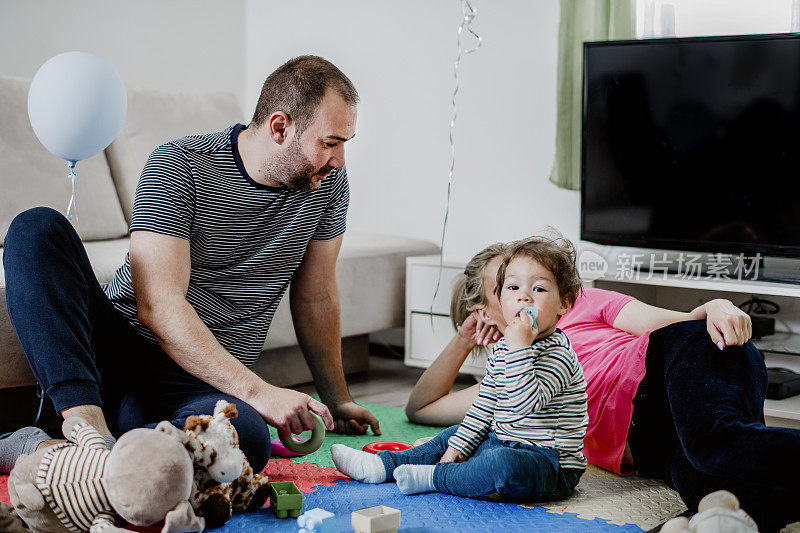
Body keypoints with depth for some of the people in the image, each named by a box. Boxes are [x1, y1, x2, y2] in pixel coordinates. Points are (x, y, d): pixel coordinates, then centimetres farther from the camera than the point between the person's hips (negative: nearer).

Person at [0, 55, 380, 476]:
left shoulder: (328, 184, 3)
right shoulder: (177, 168, -11)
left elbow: (316, 298, 14)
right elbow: (159, 307, -21)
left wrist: (337, 401, 19)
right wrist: (256, 391, -28)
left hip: (198, 387, 2)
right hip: (114, 344, -2)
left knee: (248, 440, -37)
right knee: (37, 228, -27)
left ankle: (44, 451, -30)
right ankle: (89, 425, -38)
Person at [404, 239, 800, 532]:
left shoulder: (585, 306, 28)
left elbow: (674, 324, 12)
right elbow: (420, 408, 41)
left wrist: (716, 307, -11)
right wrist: (463, 340, 31)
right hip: (647, 450, 2)